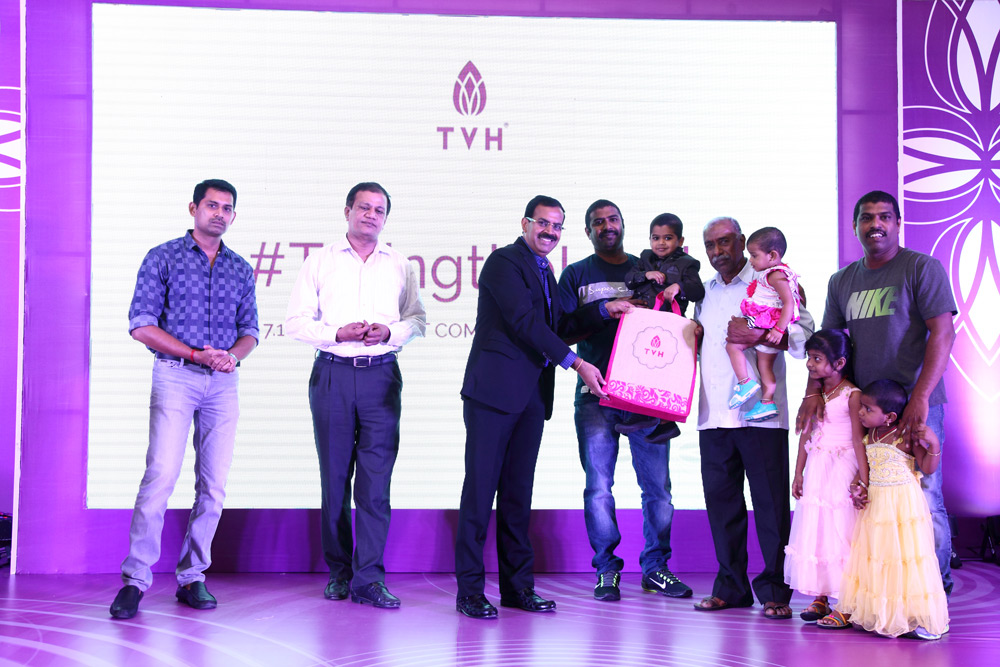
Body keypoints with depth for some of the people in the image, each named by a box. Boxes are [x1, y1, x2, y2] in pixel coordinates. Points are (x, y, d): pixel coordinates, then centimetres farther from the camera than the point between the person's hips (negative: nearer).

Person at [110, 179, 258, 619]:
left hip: (223, 383, 4)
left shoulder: (240, 269, 15)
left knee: (214, 485, 2)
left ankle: (192, 577, 11)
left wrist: (233, 355, -8)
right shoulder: (162, 258, 3)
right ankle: (135, 579, -7)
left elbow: (249, 330, 15)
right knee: (161, 475, -14)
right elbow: (141, 324, -4)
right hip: (174, 377, -4)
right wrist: (196, 354, -12)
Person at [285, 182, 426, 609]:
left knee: (376, 479, -5)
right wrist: (338, 333, -11)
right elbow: (296, 322, 4)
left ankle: (368, 579, -2)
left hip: (381, 376, 1)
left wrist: (390, 332, -6)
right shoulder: (320, 261, 8)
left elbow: (418, 319, 14)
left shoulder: (399, 265, 13)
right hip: (332, 374, 0)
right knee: (335, 477, 3)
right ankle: (338, 572, 16)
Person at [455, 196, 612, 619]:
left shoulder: (545, 271, 21)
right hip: (495, 389, -8)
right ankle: (469, 590, 0)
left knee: (518, 491, 10)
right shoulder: (504, 262, -6)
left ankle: (517, 585, 15)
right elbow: (525, 321, -16)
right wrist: (576, 363, -17)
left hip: (532, 394, 8)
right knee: (480, 488, -5)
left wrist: (604, 310, 11)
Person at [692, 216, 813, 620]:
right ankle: (731, 586, 16)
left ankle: (775, 590, 4)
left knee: (770, 500, -3)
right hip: (714, 415, 5)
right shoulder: (705, 292, 20)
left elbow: (804, 330, -8)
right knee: (720, 497, 6)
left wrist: (759, 337, -21)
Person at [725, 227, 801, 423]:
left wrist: (779, 329, -32)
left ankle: (745, 382, -5)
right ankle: (767, 402, 15)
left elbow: (789, 303, -27)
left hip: (768, 325, -10)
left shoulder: (775, 275, -19)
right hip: (765, 328, 10)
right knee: (764, 364, 14)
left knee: (733, 345, -6)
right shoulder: (781, 273, 13)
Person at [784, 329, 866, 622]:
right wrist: (798, 473, 13)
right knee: (814, 531, 5)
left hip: (842, 471, -6)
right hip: (816, 470, 6)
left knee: (841, 531, -5)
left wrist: (864, 478, -16)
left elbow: (859, 439, -12)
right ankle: (820, 596, 12)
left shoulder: (851, 395, -9)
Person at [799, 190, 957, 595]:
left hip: (916, 405, -5)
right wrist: (813, 391, -1)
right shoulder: (842, 281, 14)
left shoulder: (922, 268, -3)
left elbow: (943, 333, -10)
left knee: (923, 500, -5)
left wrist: (919, 398, -20)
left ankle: (936, 590, 10)